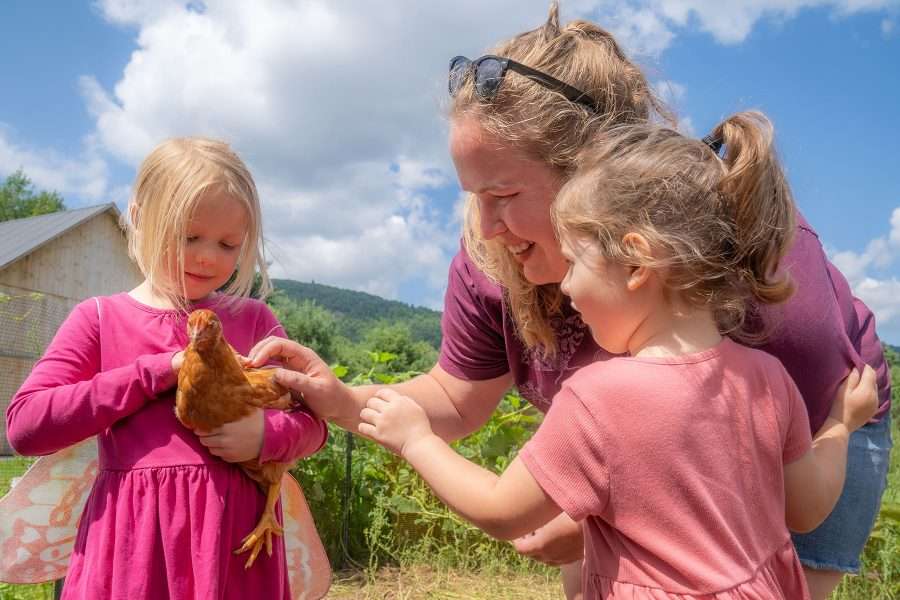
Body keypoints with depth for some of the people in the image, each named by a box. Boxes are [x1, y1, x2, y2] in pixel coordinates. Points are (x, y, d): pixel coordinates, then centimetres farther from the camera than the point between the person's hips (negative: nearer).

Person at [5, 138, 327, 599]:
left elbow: (312, 422, 8)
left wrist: (268, 435, -16)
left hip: (235, 533, 1)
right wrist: (160, 370, -13)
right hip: (134, 537, -1)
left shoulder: (253, 319, 6)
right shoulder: (100, 318, 3)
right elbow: (25, 425, -8)